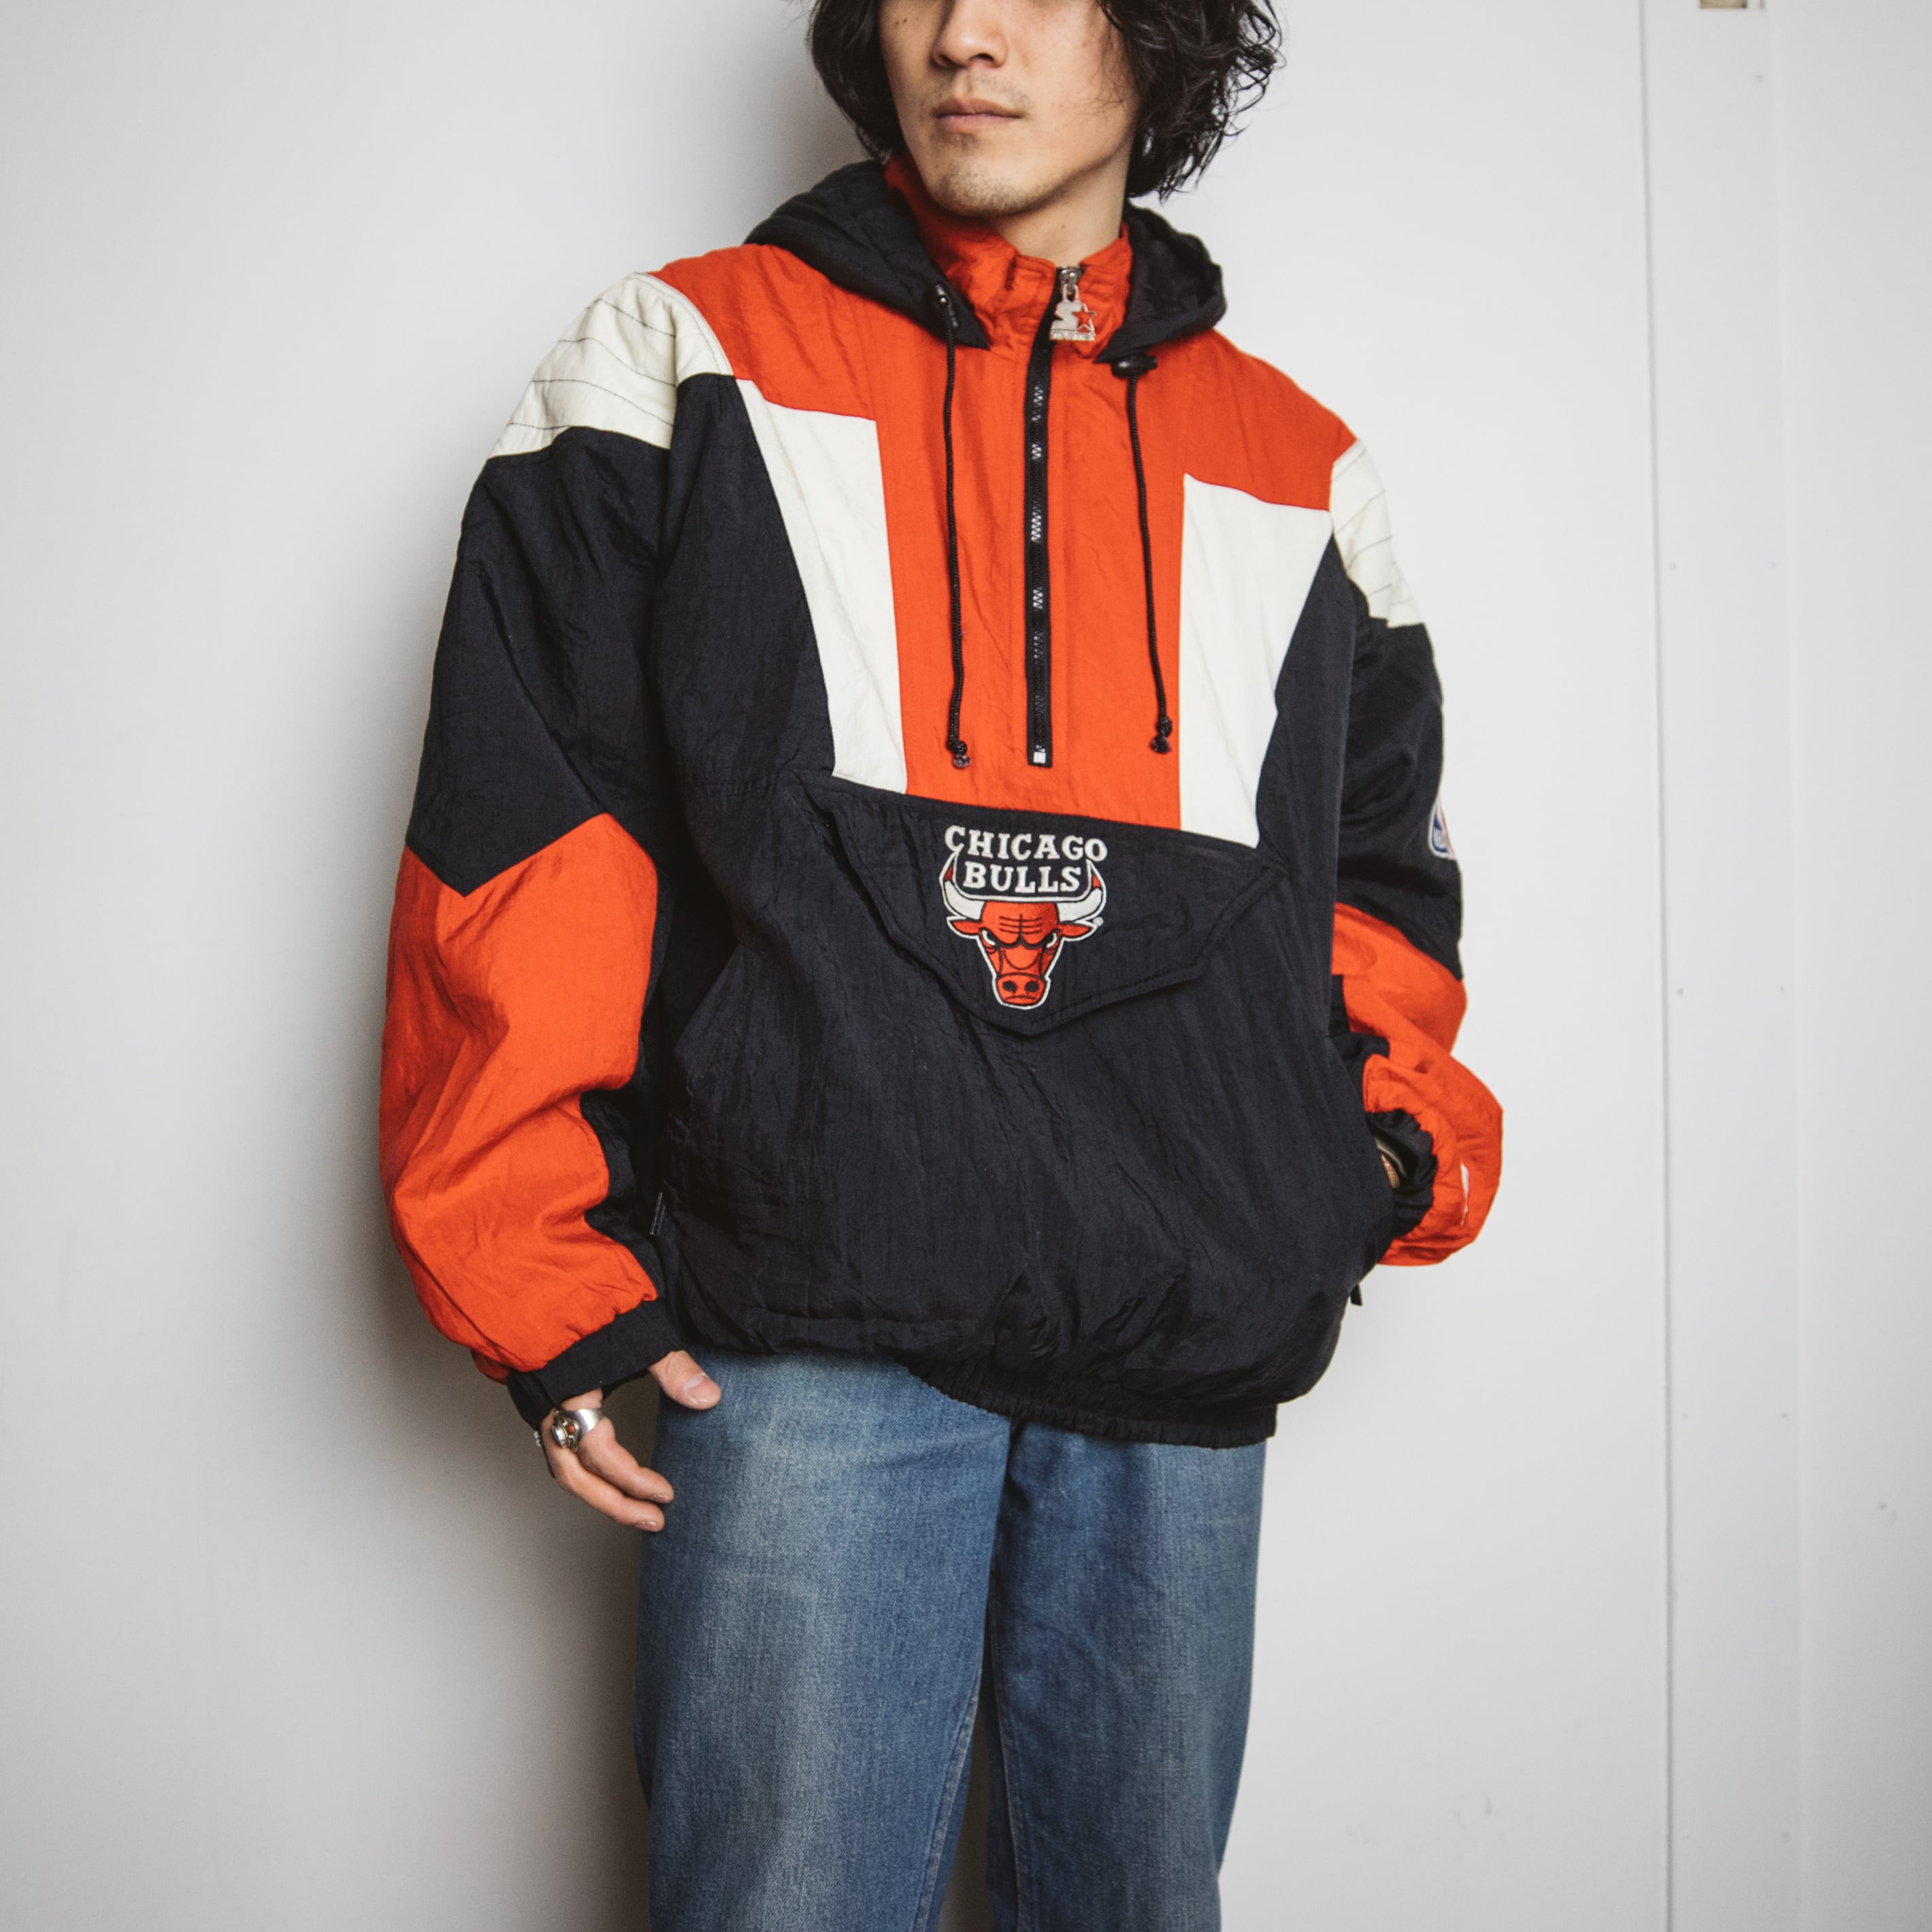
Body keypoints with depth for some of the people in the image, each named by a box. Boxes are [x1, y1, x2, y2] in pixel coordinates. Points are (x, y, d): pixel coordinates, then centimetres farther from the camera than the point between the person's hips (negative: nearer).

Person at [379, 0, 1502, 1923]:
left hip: (1185, 1356, 3)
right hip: (811, 1326, -3)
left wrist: (1405, 1139, 4)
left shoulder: (1302, 472, 16)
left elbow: (1376, 864, 23)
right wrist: (538, 1270, -4)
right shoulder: (682, 359, 8)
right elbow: (518, 826, 2)